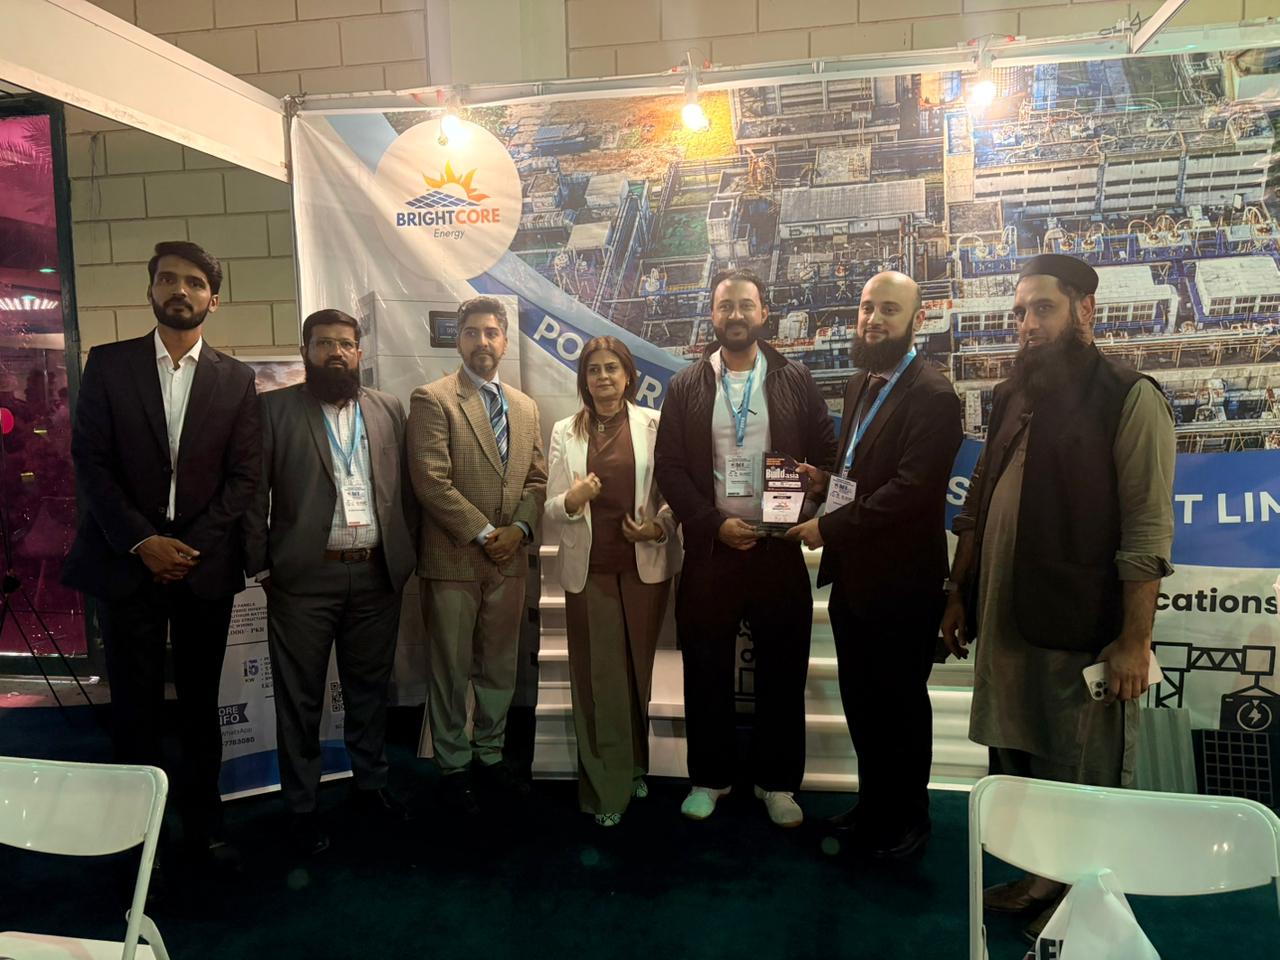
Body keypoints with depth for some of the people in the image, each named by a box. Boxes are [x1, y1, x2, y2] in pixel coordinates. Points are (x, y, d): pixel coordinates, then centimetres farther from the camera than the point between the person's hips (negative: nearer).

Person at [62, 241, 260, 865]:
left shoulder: (235, 380, 6)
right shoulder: (107, 365, 4)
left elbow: (244, 476, 1)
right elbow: (90, 463, -2)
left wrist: (191, 545, -9)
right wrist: (142, 542, -12)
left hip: (206, 564, 1)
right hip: (127, 561, -1)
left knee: (200, 704, 10)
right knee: (135, 705, 5)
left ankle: (203, 826, 22)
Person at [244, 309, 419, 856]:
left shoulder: (389, 411, 10)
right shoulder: (275, 408, 0)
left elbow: (406, 488, 9)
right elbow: (254, 492, -2)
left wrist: (406, 556, 4)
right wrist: (260, 565, -6)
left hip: (376, 574, 3)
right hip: (304, 575, -3)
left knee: (369, 687, 15)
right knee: (300, 696, 7)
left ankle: (370, 784, 32)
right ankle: (302, 806, 22)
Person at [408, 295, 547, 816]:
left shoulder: (525, 406, 13)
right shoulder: (432, 399, -6)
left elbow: (536, 478, 12)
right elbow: (431, 480, -14)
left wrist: (518, 529, -5)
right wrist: (484, 533, -14)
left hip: (509, 557, 5)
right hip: (453, 558, -5)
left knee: (500, 667, 14)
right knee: (452, 671, 6)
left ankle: (489, 754, 30)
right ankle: (453, 767, 22)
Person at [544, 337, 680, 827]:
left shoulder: (655, 424, -1)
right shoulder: (565, 431, 5)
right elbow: (552, 507, 3)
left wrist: (658, 527, -16)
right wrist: (572, 499, -18)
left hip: (645, 564, 0)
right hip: (589, 567, 1)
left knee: (638, 669, 13)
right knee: (598, 676, 2)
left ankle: (635, 766, 33)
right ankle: (606, 787, 14)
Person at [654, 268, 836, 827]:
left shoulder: (794, 381, 4)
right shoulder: (685, 387, 4)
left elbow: (826, 455, 5)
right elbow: (669, 469, 0)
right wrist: (716, 525, -9)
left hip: (779, 548, 0)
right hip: (709, 549, 0)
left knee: (782, 673, 8)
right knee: (706, 672, 9)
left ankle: (777, 783, 26)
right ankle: (709, 778, 28)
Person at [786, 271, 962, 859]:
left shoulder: (931, 395, -17)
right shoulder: (860, 384, 11)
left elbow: (911, 489, -25)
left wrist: (831, 528, -22)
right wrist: (826, 478, 1)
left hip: (901, 580, -8)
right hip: (852, 573, 8)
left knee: (900, 703, 11)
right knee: (861, 699, 19)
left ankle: (907, 819, 32)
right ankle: (873, 805, 39)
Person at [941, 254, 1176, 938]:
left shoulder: (1130, 398, -9)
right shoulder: (1013, 397, 12)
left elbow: (1147, 531, -14)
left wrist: (1135, 639, -17)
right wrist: (958, 594, 12)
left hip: (1082, 626, -6)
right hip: (1005, 618, 7)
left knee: (1083, 776, 9)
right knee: (1016, 759, 18)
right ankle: (1044, 876, 37)